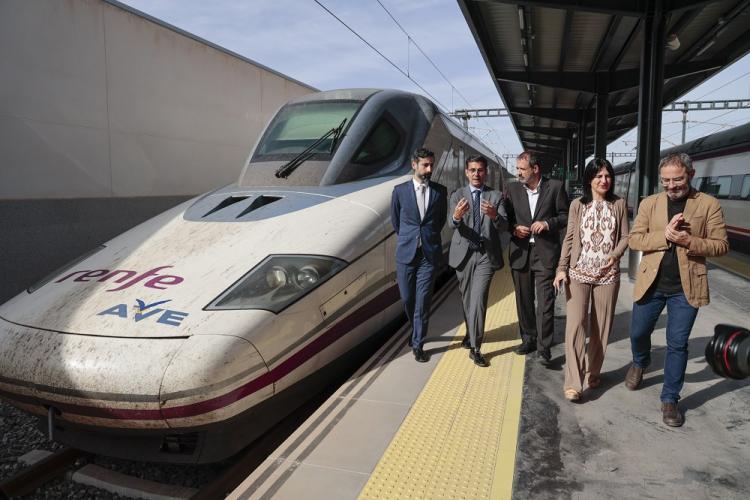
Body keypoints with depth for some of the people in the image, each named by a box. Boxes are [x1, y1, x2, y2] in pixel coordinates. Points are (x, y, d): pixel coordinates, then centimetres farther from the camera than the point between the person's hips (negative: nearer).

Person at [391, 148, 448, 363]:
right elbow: (395, 221, 11)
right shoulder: (400, 190, 1)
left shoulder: (440, 191, 4)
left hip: (429, 254, 0)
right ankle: (417, 331, 35)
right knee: (407, 298, 8)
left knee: (422, 300, -2)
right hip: (406, 253, 1)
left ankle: (418, 344, 9)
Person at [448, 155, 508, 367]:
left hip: (486, 255, -2)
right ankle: (471, 334, 37)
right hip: (464, 253, 2)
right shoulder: (457, 195, 4)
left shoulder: (496, 196, 3)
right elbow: (453, 224, -10)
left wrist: (495, 216, -31)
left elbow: (504, 226, -8)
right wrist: (457, 217, -35)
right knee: (467, 299, 14)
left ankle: (475, 348, -7)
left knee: (478, 299, -13)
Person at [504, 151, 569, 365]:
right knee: (523, 299, 12)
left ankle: (544, 347, 4)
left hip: (545, 252, -3)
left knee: (545, 301, -4)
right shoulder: (513, 188, 6)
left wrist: (548, 223, -15)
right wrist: (514, 228, -8)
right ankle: (528, 339, 27)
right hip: (520, 252, 4)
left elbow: (565, 215, 3)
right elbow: (506, 217, 12)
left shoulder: (555, 187, -2)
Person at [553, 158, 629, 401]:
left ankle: (593, 371, 27)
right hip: (578, 272, -1)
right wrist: (561, 268, -4)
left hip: (607, 274, 1)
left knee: (601, 325, 8)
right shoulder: (577, 205, 3)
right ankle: (573, 382, -7)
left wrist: (615, 255, -16)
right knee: (575, 324, -9)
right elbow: (569, 238, 3)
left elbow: (624, 237, 5)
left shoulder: (619, 204, 5)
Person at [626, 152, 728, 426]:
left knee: (677, 344, 5)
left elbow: (721, 245, -3)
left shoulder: (709, 204, -2)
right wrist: (664, 235, -18)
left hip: (686, 287, -2)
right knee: (638, 332, 13)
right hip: (651, 283, 2)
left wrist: (689, 241, -20)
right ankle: (640, 362, 47)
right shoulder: (649, 203, 2)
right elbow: (634, 240, -3)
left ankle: (670, 398, 20)